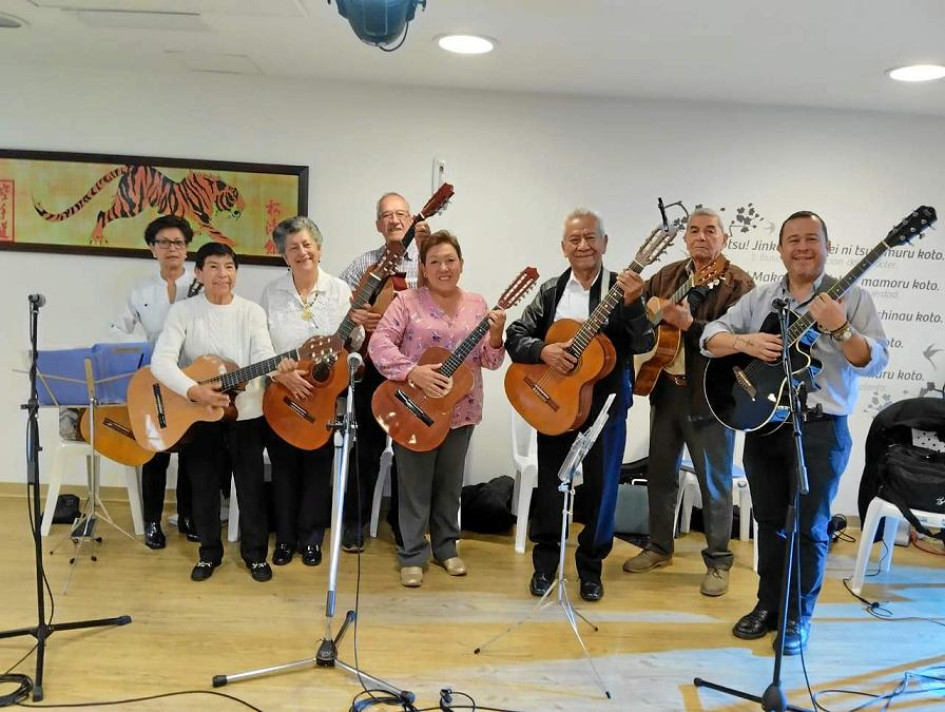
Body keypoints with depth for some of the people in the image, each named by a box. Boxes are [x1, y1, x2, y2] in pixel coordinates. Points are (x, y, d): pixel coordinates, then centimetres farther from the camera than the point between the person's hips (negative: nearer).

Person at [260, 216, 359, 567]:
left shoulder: (339, 290, -1)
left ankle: (311, 538, 23)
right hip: (281, 395, 1)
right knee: (284, 468, 8)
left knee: (317, 468, 7)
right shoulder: (272, 292, 1)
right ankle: (285, 538, 24)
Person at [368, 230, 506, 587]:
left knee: (449, 483, 16)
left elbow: (489, 361, 3)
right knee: (415, 484, 5)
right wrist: (412, 373, -25)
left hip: (459, 410, 3)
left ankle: (445, 547, 31)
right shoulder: (407, 301, -5)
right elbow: (379, 343, -13)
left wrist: (495, 336, -18)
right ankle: (412, 554, 18)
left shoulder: (477, 304, 5)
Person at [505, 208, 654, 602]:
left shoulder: (622, 290, -6)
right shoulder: (551, 291, 3)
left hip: (605, 403, -2)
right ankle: (545, 562, 29)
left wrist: (633, 304, -35)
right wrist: (544, 351, -19)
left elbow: (643, 344, -18)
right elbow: (515, 336, 0)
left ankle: (591, 567, 27)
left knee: (600, 488, 8)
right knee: (549, 484, 11)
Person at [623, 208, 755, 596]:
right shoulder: (667, 276, 10)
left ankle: (718, 561, 18)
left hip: (711, 396, -6)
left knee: (714, 482, 4)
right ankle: (659, 546, 32)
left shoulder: (738, 283, -9)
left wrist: (689, 324, -30)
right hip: (666, 389, 6)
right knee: (660, 472, 16)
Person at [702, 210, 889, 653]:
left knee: (809, 528, 3)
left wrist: (839, 329, -25)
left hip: (821, 430, -3)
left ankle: (797, 617, 19)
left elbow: (876, 362, -10)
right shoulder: (759, 298, 8)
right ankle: (768, 605, 28)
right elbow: (710, 337, 4)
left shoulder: (851, 298, -2)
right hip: (763, 424, 4)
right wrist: (745, 341, -15)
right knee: (769, 522, 14)